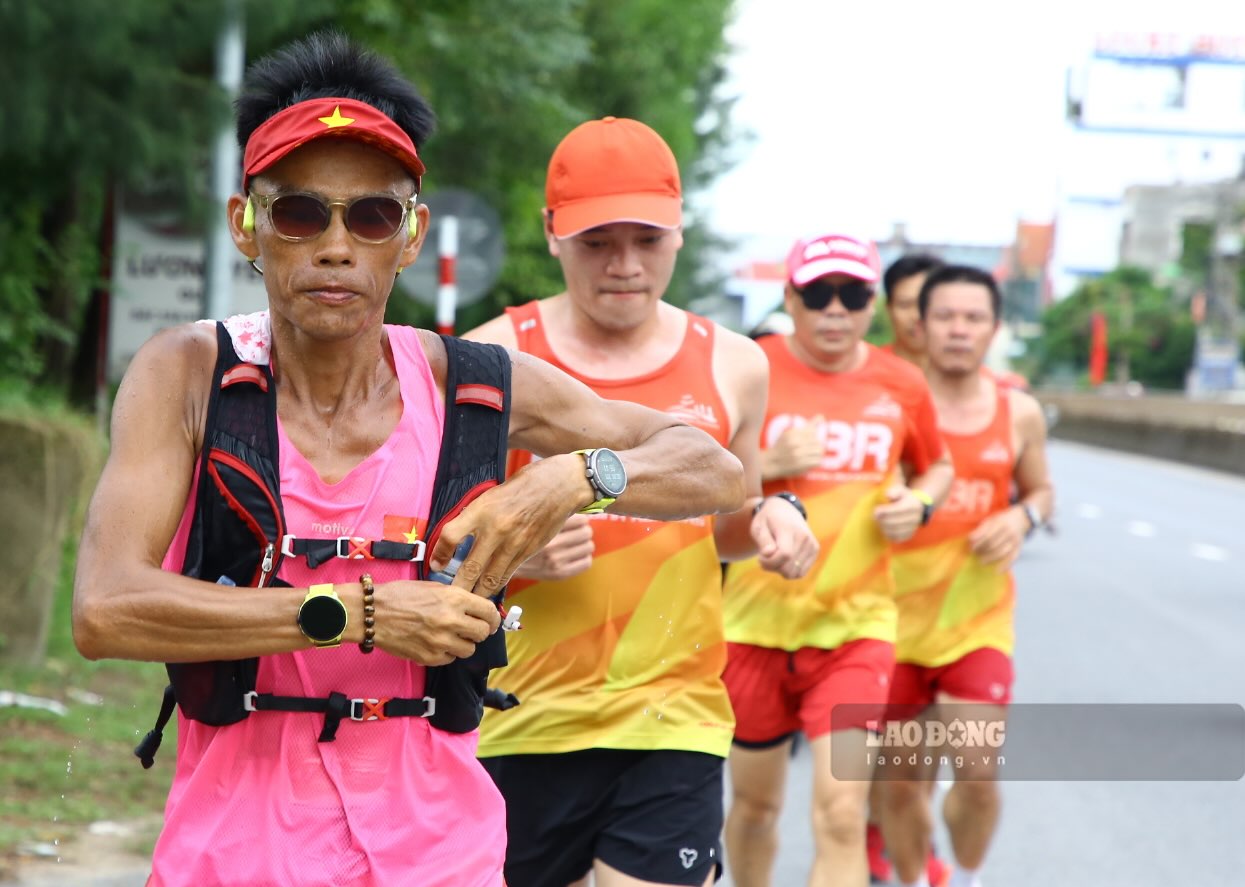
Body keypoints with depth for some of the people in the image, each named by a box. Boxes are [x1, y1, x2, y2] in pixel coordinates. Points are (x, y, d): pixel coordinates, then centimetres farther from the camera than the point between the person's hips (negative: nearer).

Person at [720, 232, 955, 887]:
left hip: (856, 621, 0)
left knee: (842, 814, -13)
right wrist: (766, 466, -19)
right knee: (756, 802, 15)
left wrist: (918, 503, -1)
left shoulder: (901, 385, 2)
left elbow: (936, 468, 21)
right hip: (756, 617, 0)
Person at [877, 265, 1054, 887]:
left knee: (978, 772, -10)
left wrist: (1022, 518, -5)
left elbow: (1040, 491, 17)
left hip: (979, 616, 1)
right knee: (899, 778, 7)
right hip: (894, 615, -1)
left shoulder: (1019, 413, 2)